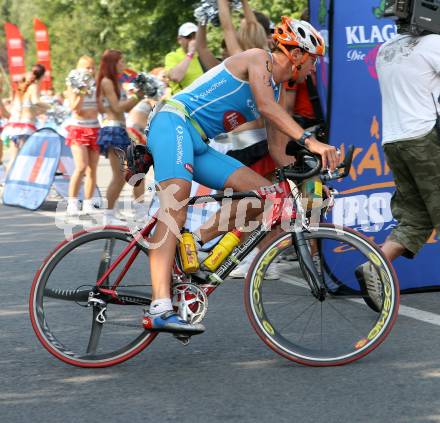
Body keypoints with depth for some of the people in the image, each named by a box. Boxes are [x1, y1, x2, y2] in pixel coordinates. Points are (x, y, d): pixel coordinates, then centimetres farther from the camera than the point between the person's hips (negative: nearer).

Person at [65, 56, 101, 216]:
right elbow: (74, 108, -12)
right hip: (78, 128, -4)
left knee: (92, 168, 1)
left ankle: (88, 203, 6)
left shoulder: (96, 87, 9)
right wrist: (81, 93, -23)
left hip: (94, 129, 4)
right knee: (81, 166, -17)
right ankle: (72, 202, -11)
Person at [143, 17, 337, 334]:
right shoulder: (258, 59, -5)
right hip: (174, 123, -9)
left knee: (265, 193, -4)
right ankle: (160, 308, -43)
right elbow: (267, 107, -23)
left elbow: (278, 151, 19)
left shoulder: (278, 91, 20)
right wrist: (310, 141, -33)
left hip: (198, 145, 9)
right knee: (176, 205, -31)